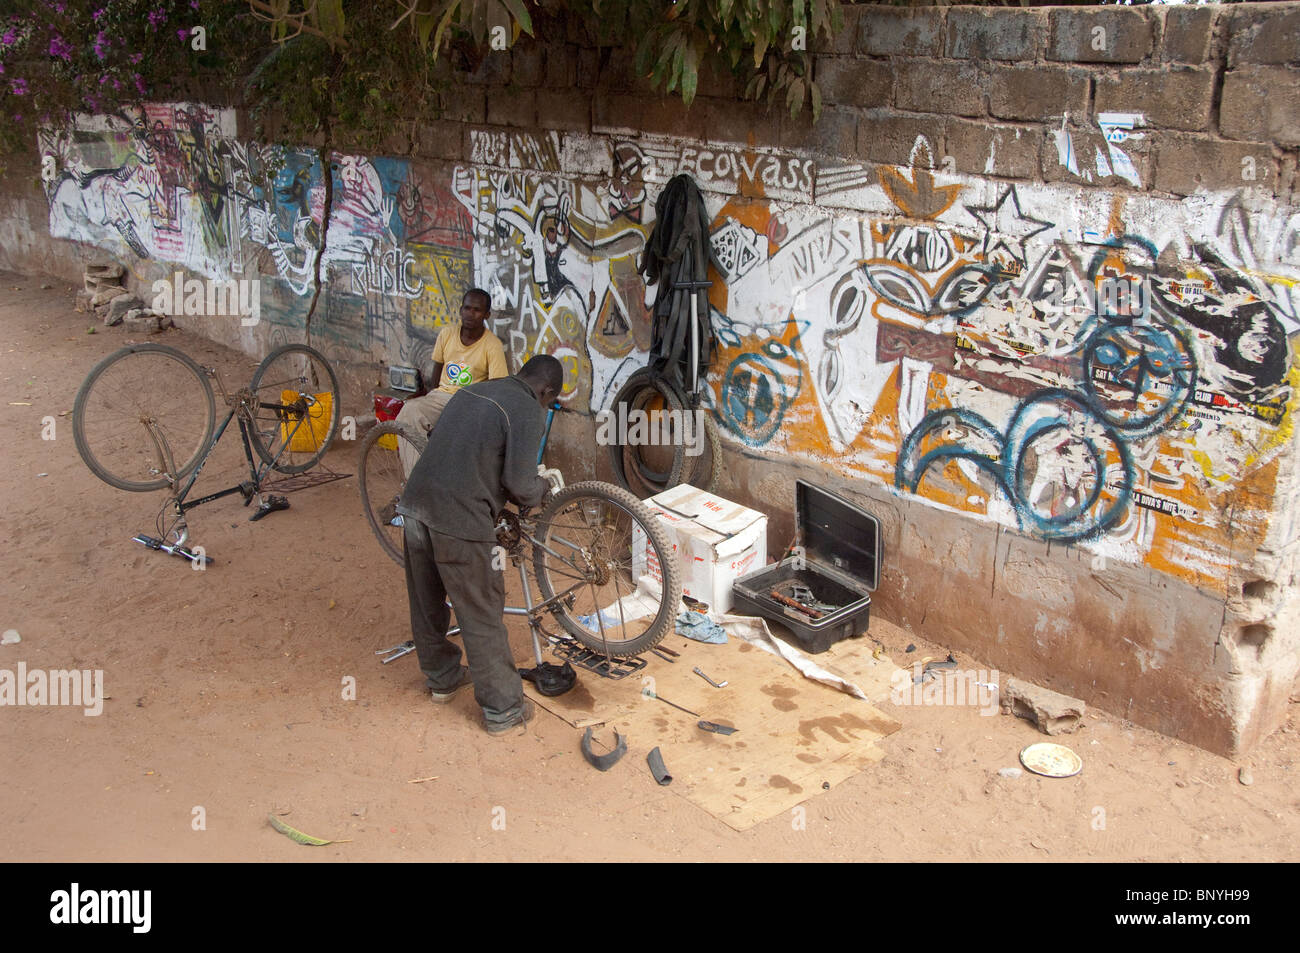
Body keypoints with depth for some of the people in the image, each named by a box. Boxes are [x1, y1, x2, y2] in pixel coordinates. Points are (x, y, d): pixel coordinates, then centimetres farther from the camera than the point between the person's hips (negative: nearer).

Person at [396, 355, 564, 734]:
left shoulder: (471, 391, 16)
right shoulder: (527, 412, -8)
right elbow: (519, 484, -13)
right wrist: (542, 488, 9)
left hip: (415, 504, 8)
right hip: (458, 521, -8)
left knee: (426, 602, 22)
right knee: (481, 616, 5)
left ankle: (441, 678, 43)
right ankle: (503, 709, 17)